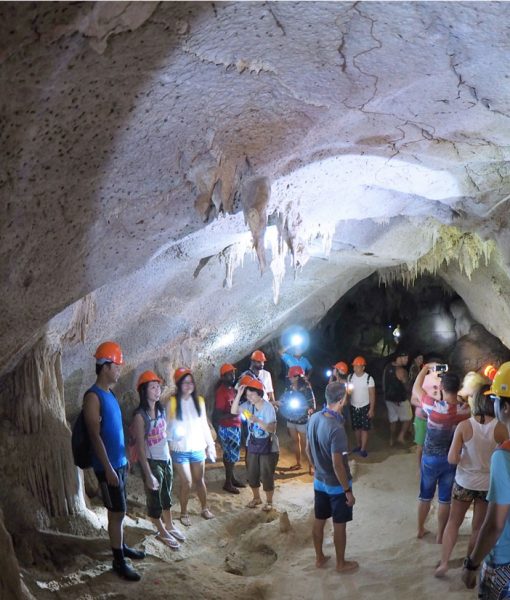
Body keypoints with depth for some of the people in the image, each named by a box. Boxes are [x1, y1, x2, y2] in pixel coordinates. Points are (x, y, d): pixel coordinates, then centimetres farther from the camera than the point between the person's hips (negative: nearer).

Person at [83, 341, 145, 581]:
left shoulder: (109, 393, 10)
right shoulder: (93, 396, -17)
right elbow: (95, 435, -21)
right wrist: (108, 468, -22)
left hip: (119, 462, 8)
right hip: (108, 466, -8)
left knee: (118, 511, 19)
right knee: (117, 512, -2)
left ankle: (121, 547, 33)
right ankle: (119, 561, 8)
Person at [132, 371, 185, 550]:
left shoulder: (161, 409, 0)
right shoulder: (140, 416, -20)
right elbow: (141, 447, -19)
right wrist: (148, 475, -19)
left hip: (166, 459, 6)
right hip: (151, 462, -6)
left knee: (167, 495, 22)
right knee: (155, 498, 11)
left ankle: (169, 526, 41)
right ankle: (162, 532, 30)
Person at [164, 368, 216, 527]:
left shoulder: (199, 400, 2)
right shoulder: (172, 402, -9)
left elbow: (204, 425, 8)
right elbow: (166, 426, -5)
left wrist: (210, 444, 8)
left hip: (198, 448, 3)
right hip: (180, 450, -3)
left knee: (199, 480, 15)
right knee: (186, 482, 0)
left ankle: (205, 508, 32)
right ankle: (184, 513, 19)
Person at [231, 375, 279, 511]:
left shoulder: (268, 407, -18)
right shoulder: (248, 405, -4)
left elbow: (272, 429, -22)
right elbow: (234, 411, -15)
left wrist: (257, 421, -36)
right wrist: (239, 394, -22)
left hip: (268, 447, -5)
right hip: (252, 446, 5)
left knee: (267, 475, 2)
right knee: (252, 474, 14)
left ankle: (269, 501, 20)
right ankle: (256, 497, 35)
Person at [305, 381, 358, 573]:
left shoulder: (314, 418, -7)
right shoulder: (336, 429, -31)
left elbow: (308, 448, 6)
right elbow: (337, 465, -27)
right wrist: (348, 490, -16)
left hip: (319, 481, 7)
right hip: (337, 485, -7)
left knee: (319, 521, 20)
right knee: (339, 525, 11)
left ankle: (319, 558, 36)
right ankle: (341, 563, 27)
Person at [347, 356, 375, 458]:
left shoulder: (369, 378, -13)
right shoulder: (350, 377, -3)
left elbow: (372, 394, -9)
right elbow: (347, 391, 4)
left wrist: (371, 409, -12)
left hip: (365, 407, -3)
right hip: (353, 407, 3)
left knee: (364, 428, 0)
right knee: (356, 427, 12)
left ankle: (363, 449, 5)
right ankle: (358, 446, 26)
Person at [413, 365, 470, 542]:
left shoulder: (434, 406, -24)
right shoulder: (466, 410, -18)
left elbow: (416, 389, -7)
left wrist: (425, 368, 5)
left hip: (431, 458, -1)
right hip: (452, 459, 1)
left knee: (425, 496, 18)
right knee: (445, 499, 14)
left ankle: (420, 529, 32)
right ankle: (440, 535, 25)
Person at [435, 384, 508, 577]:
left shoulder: (464, 426, -16)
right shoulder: (500, 429, -16)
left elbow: (452, 459, -16)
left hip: (465, 482, 0)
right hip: (488, 485, 0)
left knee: (453, 522, 18)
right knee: (478, 527, 17)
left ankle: (443, 563, 14)